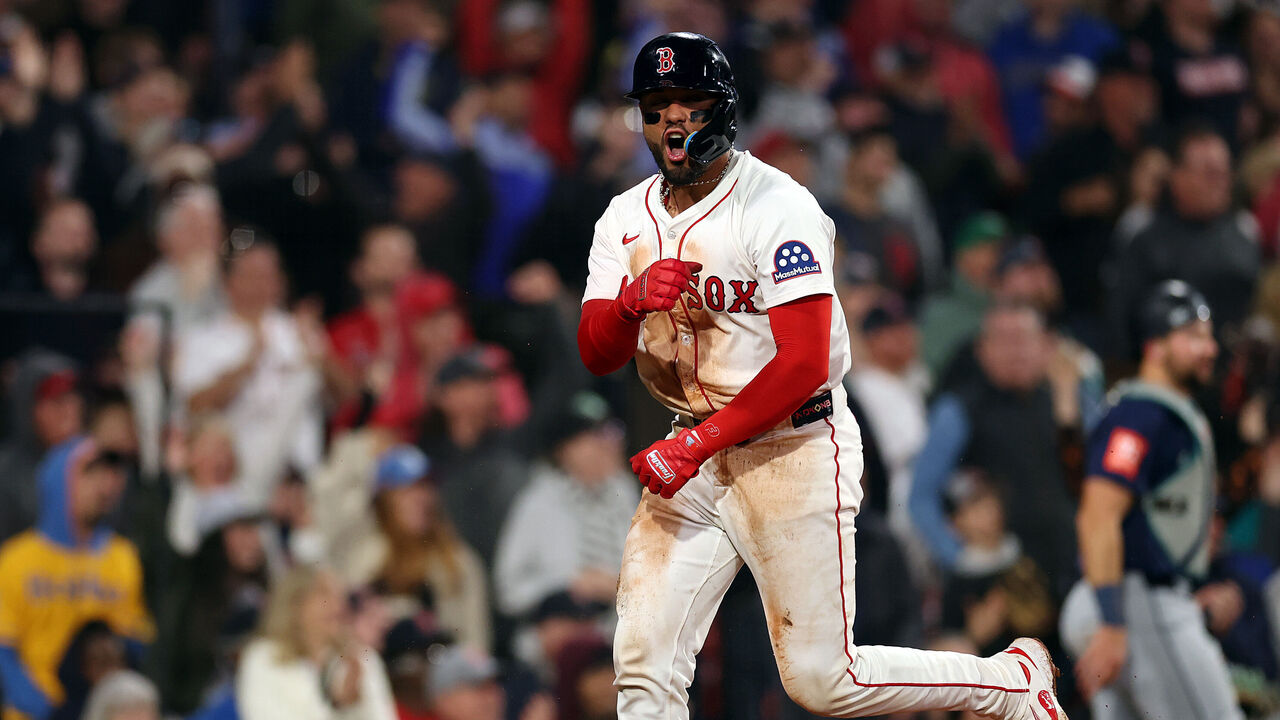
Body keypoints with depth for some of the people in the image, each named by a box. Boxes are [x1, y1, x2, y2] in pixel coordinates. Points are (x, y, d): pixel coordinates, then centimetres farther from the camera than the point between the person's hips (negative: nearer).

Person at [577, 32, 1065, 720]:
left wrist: (698, 444, -25)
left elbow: (803, 363, -20)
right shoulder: (627, 218, 6)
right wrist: (634, 300, -22)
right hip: (694, 453, 6)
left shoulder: (778, 206, -15)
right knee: (644, 665, -7)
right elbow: (596, 353, 0)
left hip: (793, 450, -6)